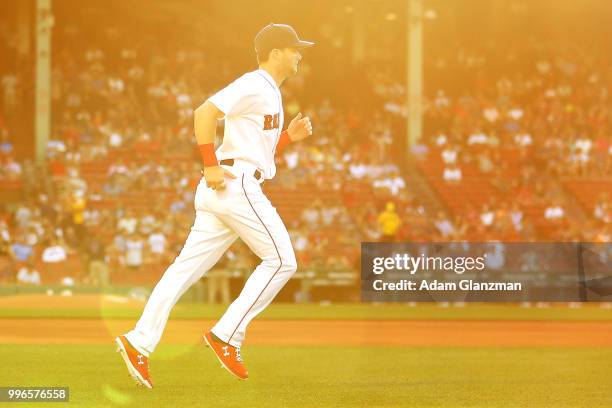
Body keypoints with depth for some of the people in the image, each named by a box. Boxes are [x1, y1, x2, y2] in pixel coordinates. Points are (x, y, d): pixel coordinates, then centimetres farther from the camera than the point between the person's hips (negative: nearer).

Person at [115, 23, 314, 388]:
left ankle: (139, 342, -3)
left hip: (221, 191, 10)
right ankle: (226, 336, -7)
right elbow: (205, 112, -19)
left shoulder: (268, 94, 23)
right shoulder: (253, 85, -8)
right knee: (281, 261, -5)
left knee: (188, 268, 3)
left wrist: (289, 136, 14)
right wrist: (210, 165, -21)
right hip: (236, 185, -10)